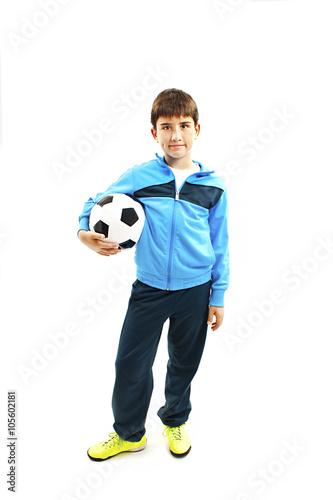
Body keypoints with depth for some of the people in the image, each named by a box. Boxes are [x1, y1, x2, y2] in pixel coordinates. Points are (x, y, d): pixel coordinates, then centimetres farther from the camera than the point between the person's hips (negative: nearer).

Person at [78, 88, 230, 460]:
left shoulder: (213, 186, -2)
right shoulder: (139, 176, -5)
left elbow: (219, 245, 4)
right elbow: (97, 203, 3)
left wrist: (218, 295, 4)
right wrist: (85, 232, -19)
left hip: (195, 290, 1)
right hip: (149, 289, 0)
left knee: (184, 362, 17)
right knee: (130, 363, 5)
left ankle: (175, 421, 45)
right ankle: (128, 433, 32)